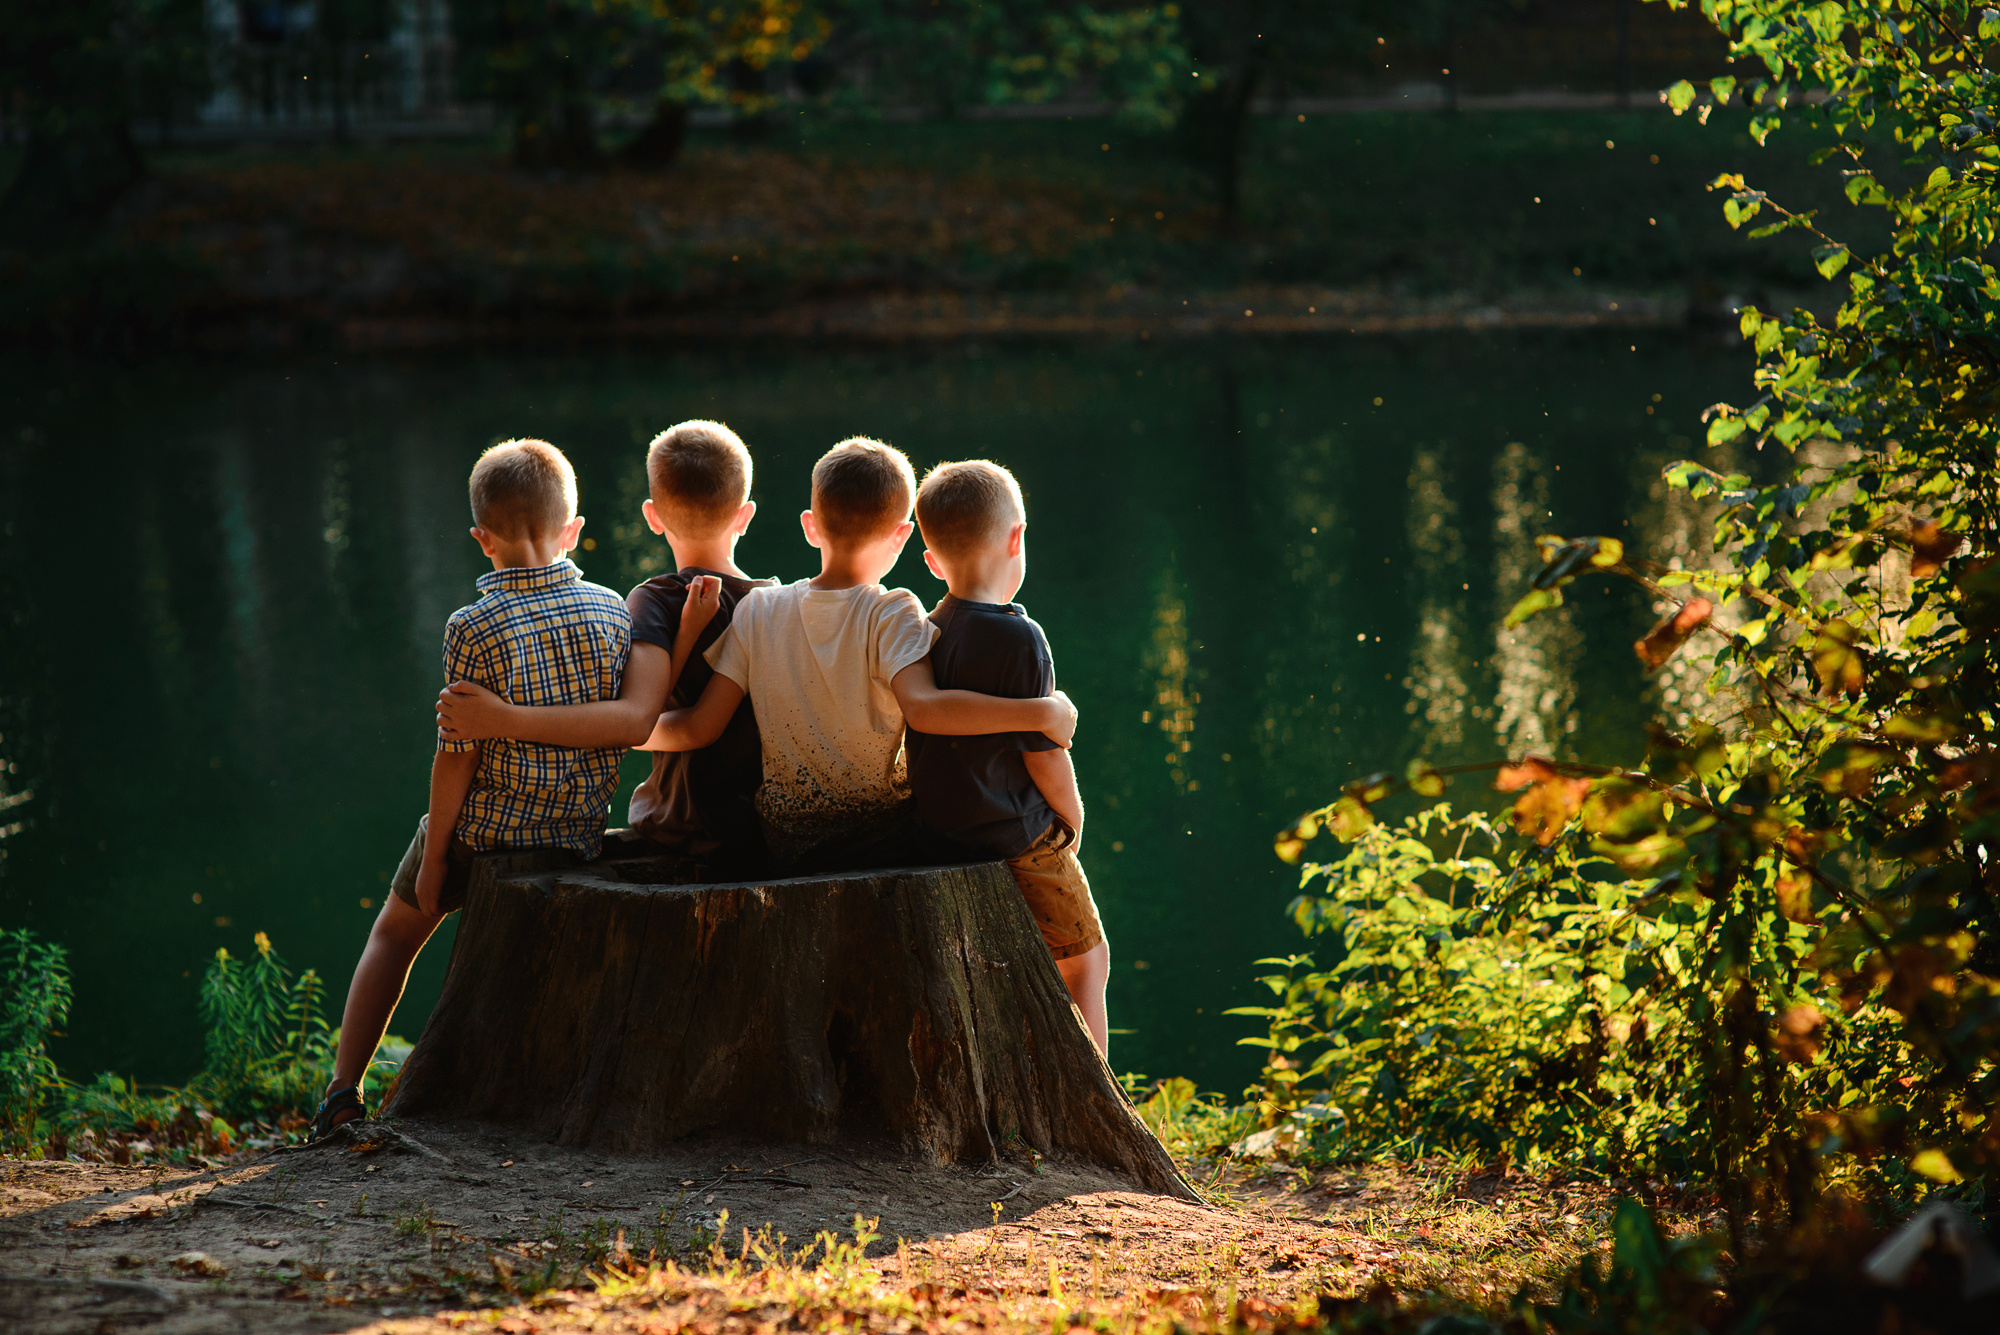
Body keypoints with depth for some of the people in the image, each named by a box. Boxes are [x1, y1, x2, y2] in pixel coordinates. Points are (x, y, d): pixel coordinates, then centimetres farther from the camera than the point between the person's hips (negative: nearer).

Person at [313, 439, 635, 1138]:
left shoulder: (474, 628, -16)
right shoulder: (612, 611, -4)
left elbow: (457, 755, -14)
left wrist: (432, 858, -5)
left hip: (485, 828, -3)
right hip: (578, 836, 3)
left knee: (395, 932, 22)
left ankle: (344, 1090, 23)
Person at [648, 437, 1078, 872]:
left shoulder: (759, 611, -2)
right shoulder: (890, 615, -14)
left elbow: (698, 728, -4)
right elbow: (922, 707, -30)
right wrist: (1042, 713, -26)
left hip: (786, 847, 5)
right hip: (883, 841, -5)